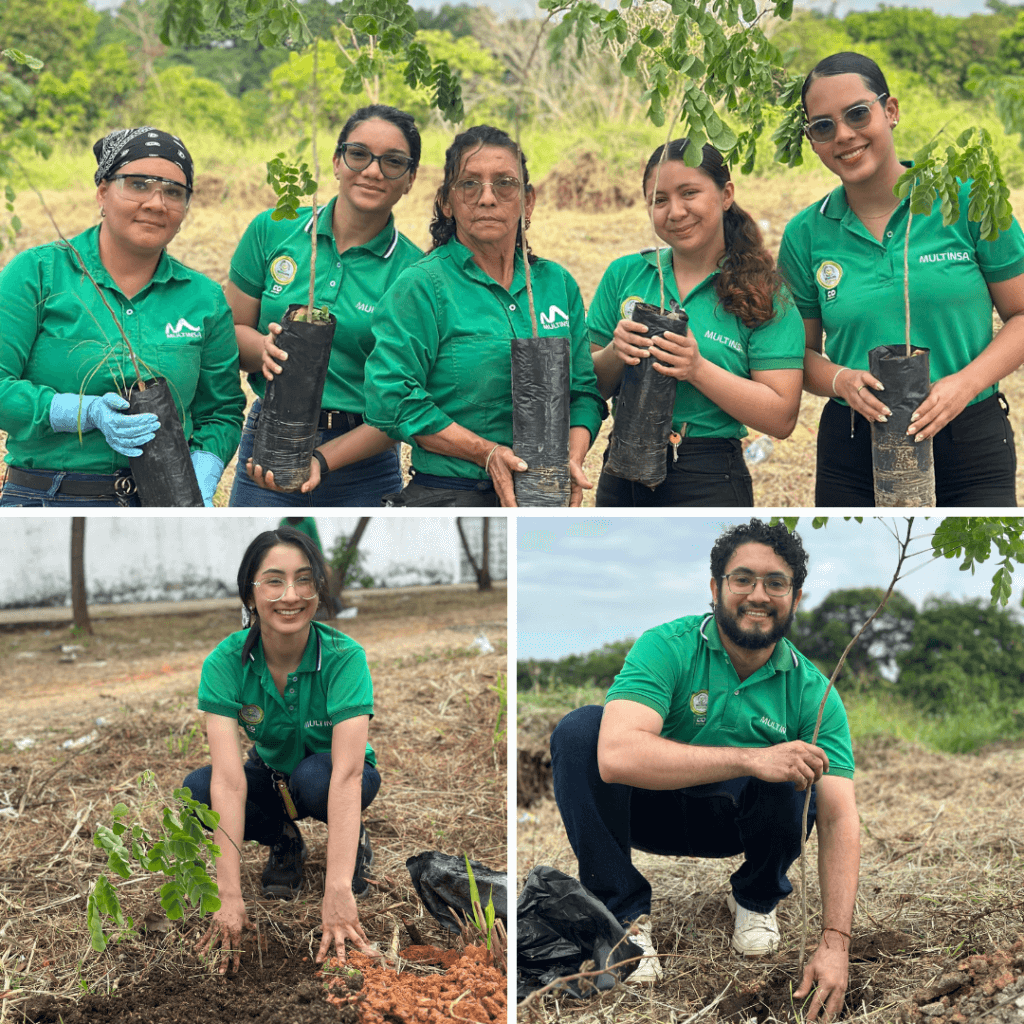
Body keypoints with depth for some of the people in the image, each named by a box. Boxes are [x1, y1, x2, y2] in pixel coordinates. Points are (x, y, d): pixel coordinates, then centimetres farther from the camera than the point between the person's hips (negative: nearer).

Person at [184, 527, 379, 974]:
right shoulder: (226, 663, -25)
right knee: (197, 789, -27)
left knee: (313, 775, -36)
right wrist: (230, 896, -43)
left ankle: (354, 842, -2)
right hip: (271, 778, 2)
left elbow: (346, 774, -40)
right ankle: (284, 842, 3)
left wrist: (338, 892, -50)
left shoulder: (344, 657, -30)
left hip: (328, 781, -2)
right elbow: (230, 778, -34)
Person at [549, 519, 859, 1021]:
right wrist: (749, 759, -46)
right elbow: (617, 755, -38)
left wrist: (835, 943, -34)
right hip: (652, 810, -1)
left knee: (793, 777, -30)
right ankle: (623, 914, -17)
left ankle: (756, 900, 2)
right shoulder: (667, 647, -21)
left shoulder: (811, 692, -14)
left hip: (739, 821, 1)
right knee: (579, 730, -28)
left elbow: (839, 819, -20)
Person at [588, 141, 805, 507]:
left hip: (708, 486, -3)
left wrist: (698, 369, -20)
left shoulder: (765, 297, -3)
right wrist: (614, 354, -15)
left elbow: (781, 418, -10)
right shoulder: (625, 274, 7)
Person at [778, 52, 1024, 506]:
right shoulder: (805, 235, 3)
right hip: (852, 449, 2)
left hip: (970, 448, -1)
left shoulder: (966, 201, -2)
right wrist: (840, 380, -11)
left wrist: (966, 383, -15)